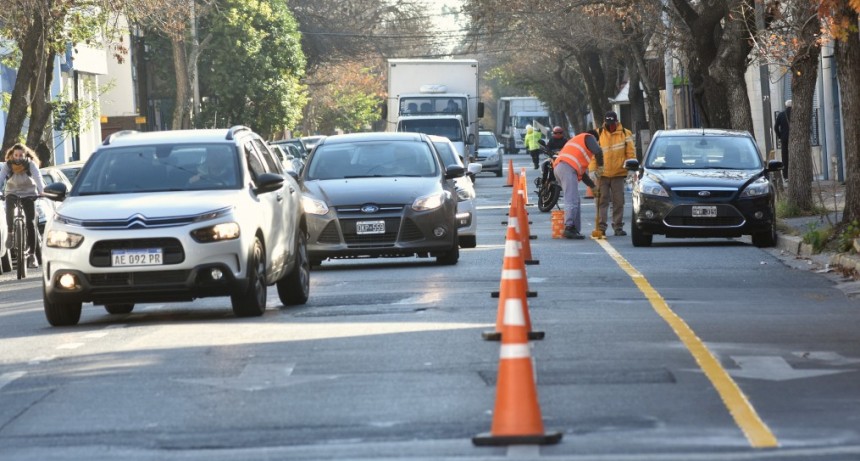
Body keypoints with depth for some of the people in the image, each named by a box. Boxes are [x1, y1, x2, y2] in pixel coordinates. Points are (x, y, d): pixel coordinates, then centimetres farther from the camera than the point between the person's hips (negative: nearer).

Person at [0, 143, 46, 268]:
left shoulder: (31, 165, -19)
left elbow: (38, 178, -31)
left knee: (31, 223, -9)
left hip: (28, 193, 0)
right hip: (12, 192, 0)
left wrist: (42, 191, -49)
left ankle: (32, 254, -5)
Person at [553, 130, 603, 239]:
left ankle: (576, 230, 8)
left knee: (575, 201, 12)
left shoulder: (576, 139, 38)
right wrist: (600, 165, 8)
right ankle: (568, 228, -27)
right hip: (568, 168, -9)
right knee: (572, 201, -16)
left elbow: (581, 172, 38)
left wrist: (592, 186, 38)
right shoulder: (589, 138, 14)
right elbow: (598, 151, -9)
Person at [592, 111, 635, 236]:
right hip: (602, 174, 0)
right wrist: (593, 169, -9)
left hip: (618, 174, 0)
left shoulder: (625, 134, 2)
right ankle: (601, 226, -1)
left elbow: (631, 153, 3)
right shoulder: (598, 134, 1)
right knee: (602, 201, -2)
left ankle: (618, 227, 10)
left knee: (619, 202, 4)